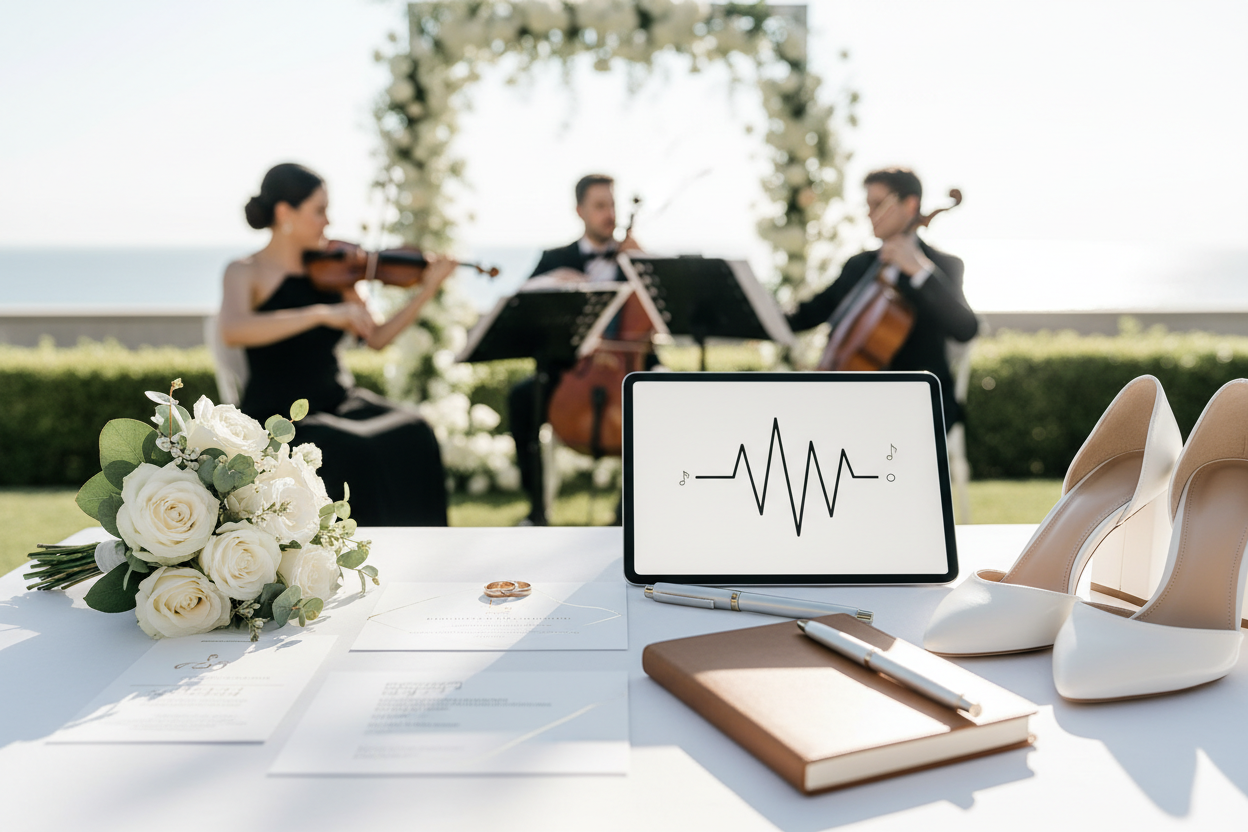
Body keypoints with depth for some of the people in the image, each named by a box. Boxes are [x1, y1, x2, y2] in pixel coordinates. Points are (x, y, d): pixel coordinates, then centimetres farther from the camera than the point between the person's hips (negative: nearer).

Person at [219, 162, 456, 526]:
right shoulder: (245, 273, -4)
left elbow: (377, 338, 6)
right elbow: (232, 331, -26)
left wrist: (427, 290, -3)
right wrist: (322, 313, -33)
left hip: (339, 404, 5)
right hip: (277, 418, -4)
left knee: (411, 435, -23)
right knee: (352, 453, -32)